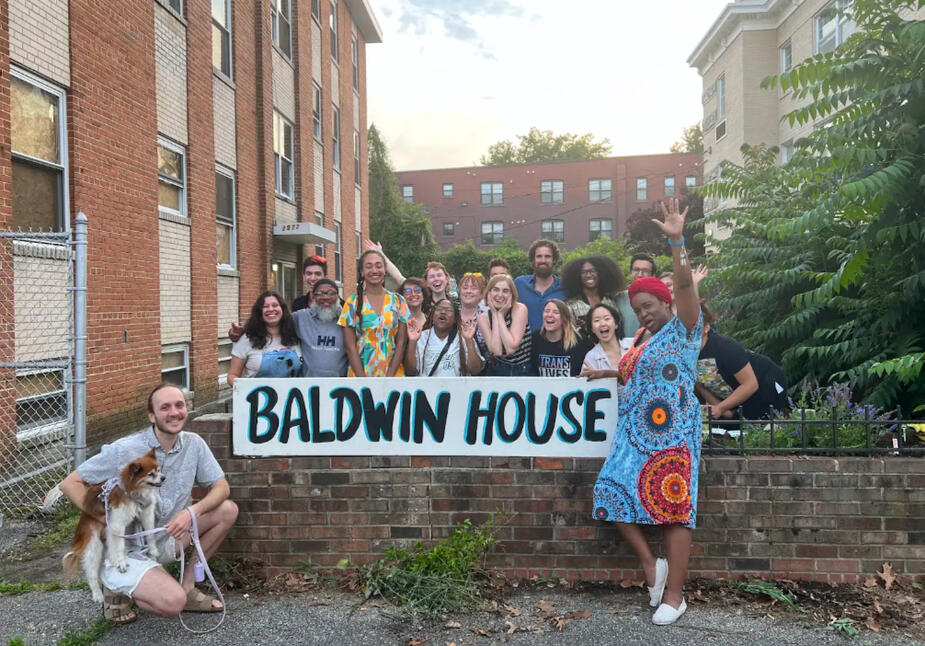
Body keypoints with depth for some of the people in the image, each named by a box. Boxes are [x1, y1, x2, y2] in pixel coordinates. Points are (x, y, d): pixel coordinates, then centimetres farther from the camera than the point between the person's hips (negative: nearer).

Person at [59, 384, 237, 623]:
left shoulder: (193, 444, -6)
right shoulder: (124, 450, -18)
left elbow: (221, 487, -2)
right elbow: (70, 483, -12)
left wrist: (193, 511, -21)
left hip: (166, 538, 6)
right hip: (126, 551, -6)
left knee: (228, 510, -8)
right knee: (173, 603, -27)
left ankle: (187, 585, 4)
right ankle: (118, 589, 6)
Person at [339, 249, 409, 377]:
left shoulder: (398, 301, 2)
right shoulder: (352, 303, -1)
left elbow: (401, 343, -1)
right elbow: (350, 347, -4)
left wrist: (389, 377, -10)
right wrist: (364, 382, -12)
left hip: (393, 372, 1)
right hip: (359, 373, -1)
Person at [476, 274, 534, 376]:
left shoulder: (520, 309, -11)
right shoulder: (483, 318, -4)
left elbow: (511, 349, -21)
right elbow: (497, 351, -19)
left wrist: (500, 315, -17)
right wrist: (495, 315, -15)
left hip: (524, 371, -2)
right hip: (496, 371, 2)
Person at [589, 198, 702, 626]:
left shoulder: (682, 330, -3)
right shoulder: (641, 339, 18)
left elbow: (685, 286, -20)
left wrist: (677, 241, -29)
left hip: (672, 436, -7)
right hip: (634, 434, 8)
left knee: (674, 509, -3)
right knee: (612, 492, -2)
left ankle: (674, 597, 7)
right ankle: (651, 563, 13)